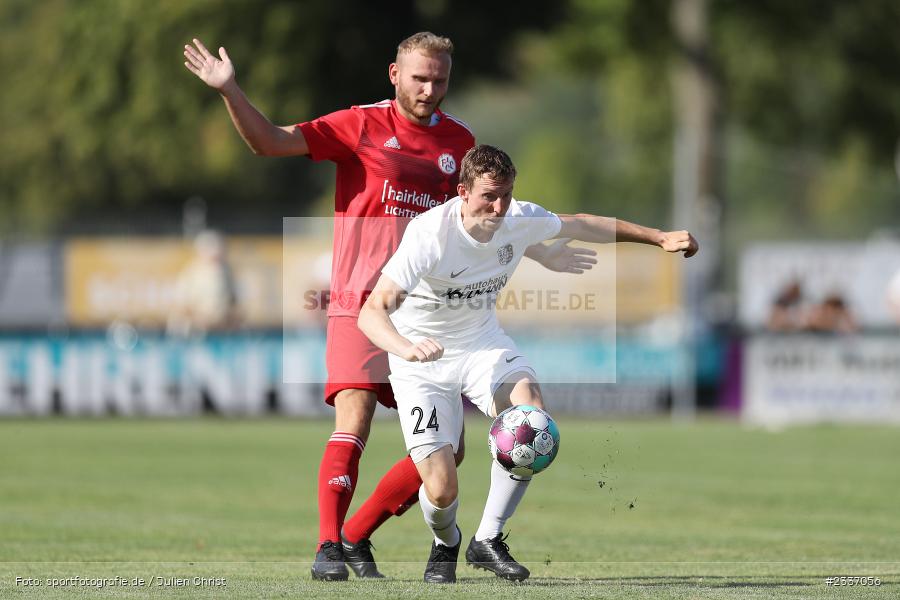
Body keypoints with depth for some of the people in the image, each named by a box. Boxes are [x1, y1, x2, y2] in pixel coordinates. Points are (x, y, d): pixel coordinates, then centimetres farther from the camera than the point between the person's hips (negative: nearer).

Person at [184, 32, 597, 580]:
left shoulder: (459, 141, 12)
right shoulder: (362, 125, -1)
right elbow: (270, 141, -6)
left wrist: (539, 253, 29)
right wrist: (229, 90, -19)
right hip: (361, 305, -5)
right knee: (353, 426, -20)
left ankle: (356, 537, 13)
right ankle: (328, 547, -17)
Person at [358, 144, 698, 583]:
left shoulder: (520, 220, -14)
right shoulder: (429, 234, -31)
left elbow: (579, 224, 9)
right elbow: (372, 311, -38)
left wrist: (658, 237, 13)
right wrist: (406, 347, -60)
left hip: (482, 343, 4)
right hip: (422, 363, -4)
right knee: (441, 490, -14)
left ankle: (487, 541, -7)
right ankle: (446, 545, 27)